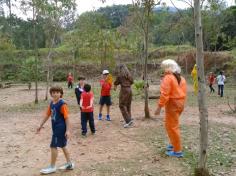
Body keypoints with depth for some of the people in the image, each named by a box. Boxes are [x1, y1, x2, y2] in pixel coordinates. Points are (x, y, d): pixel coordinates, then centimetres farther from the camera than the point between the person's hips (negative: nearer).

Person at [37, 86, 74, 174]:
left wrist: (68, 130, -22)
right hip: (56, 128, 9)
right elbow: (47, 115, 15)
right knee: (63, 146, 15)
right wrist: (40, 126, 18)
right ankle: (69, 164, 27)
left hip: (60, 128, -9)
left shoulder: (62, 104, -18)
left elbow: (66, 118, -19)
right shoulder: (52, 103, 7)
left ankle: (52, 167, 12)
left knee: (53, 146, -2)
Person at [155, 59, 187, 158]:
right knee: (169, 125, 23)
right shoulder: (181, 78, 11)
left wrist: (159, 106, -19)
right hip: (180, 103, 9)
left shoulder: (168, 78, -14)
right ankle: (173, 144, 34)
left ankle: (177, 151, 5)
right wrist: (181, 103, 18)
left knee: (173, 127, -1)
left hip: (172, 104, -9)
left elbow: (164, 94, -21)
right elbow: (184, 92, 12)